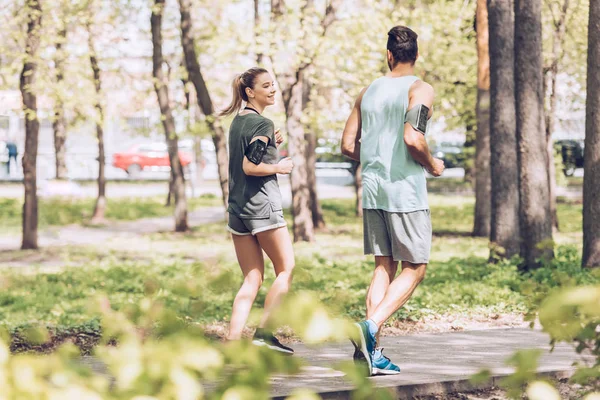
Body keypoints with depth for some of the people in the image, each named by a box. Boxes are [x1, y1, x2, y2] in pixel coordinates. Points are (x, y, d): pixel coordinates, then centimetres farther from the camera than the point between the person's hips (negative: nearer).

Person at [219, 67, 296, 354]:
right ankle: (264, 332, 0)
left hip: (237, 209, 8)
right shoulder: (263, 124, -11)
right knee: (286, 269, 5)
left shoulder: (237, 122, 15)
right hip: (262, 205, -8)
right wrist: (280, 167, -6)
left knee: (252, 279, 8)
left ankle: (233, 339, -3)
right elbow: (250, 167, -19)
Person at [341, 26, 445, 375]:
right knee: (415, 269, 3)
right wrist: (433, 165, -4)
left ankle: (371, 349, 2)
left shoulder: (369, 91, 11)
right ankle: (370, 327, -17)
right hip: (406, 191, -6)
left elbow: (348, 145, 11)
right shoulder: (420, 90, -7)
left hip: (372, 189, 6)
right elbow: (413, 138, -21)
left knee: (384, 268, 10)